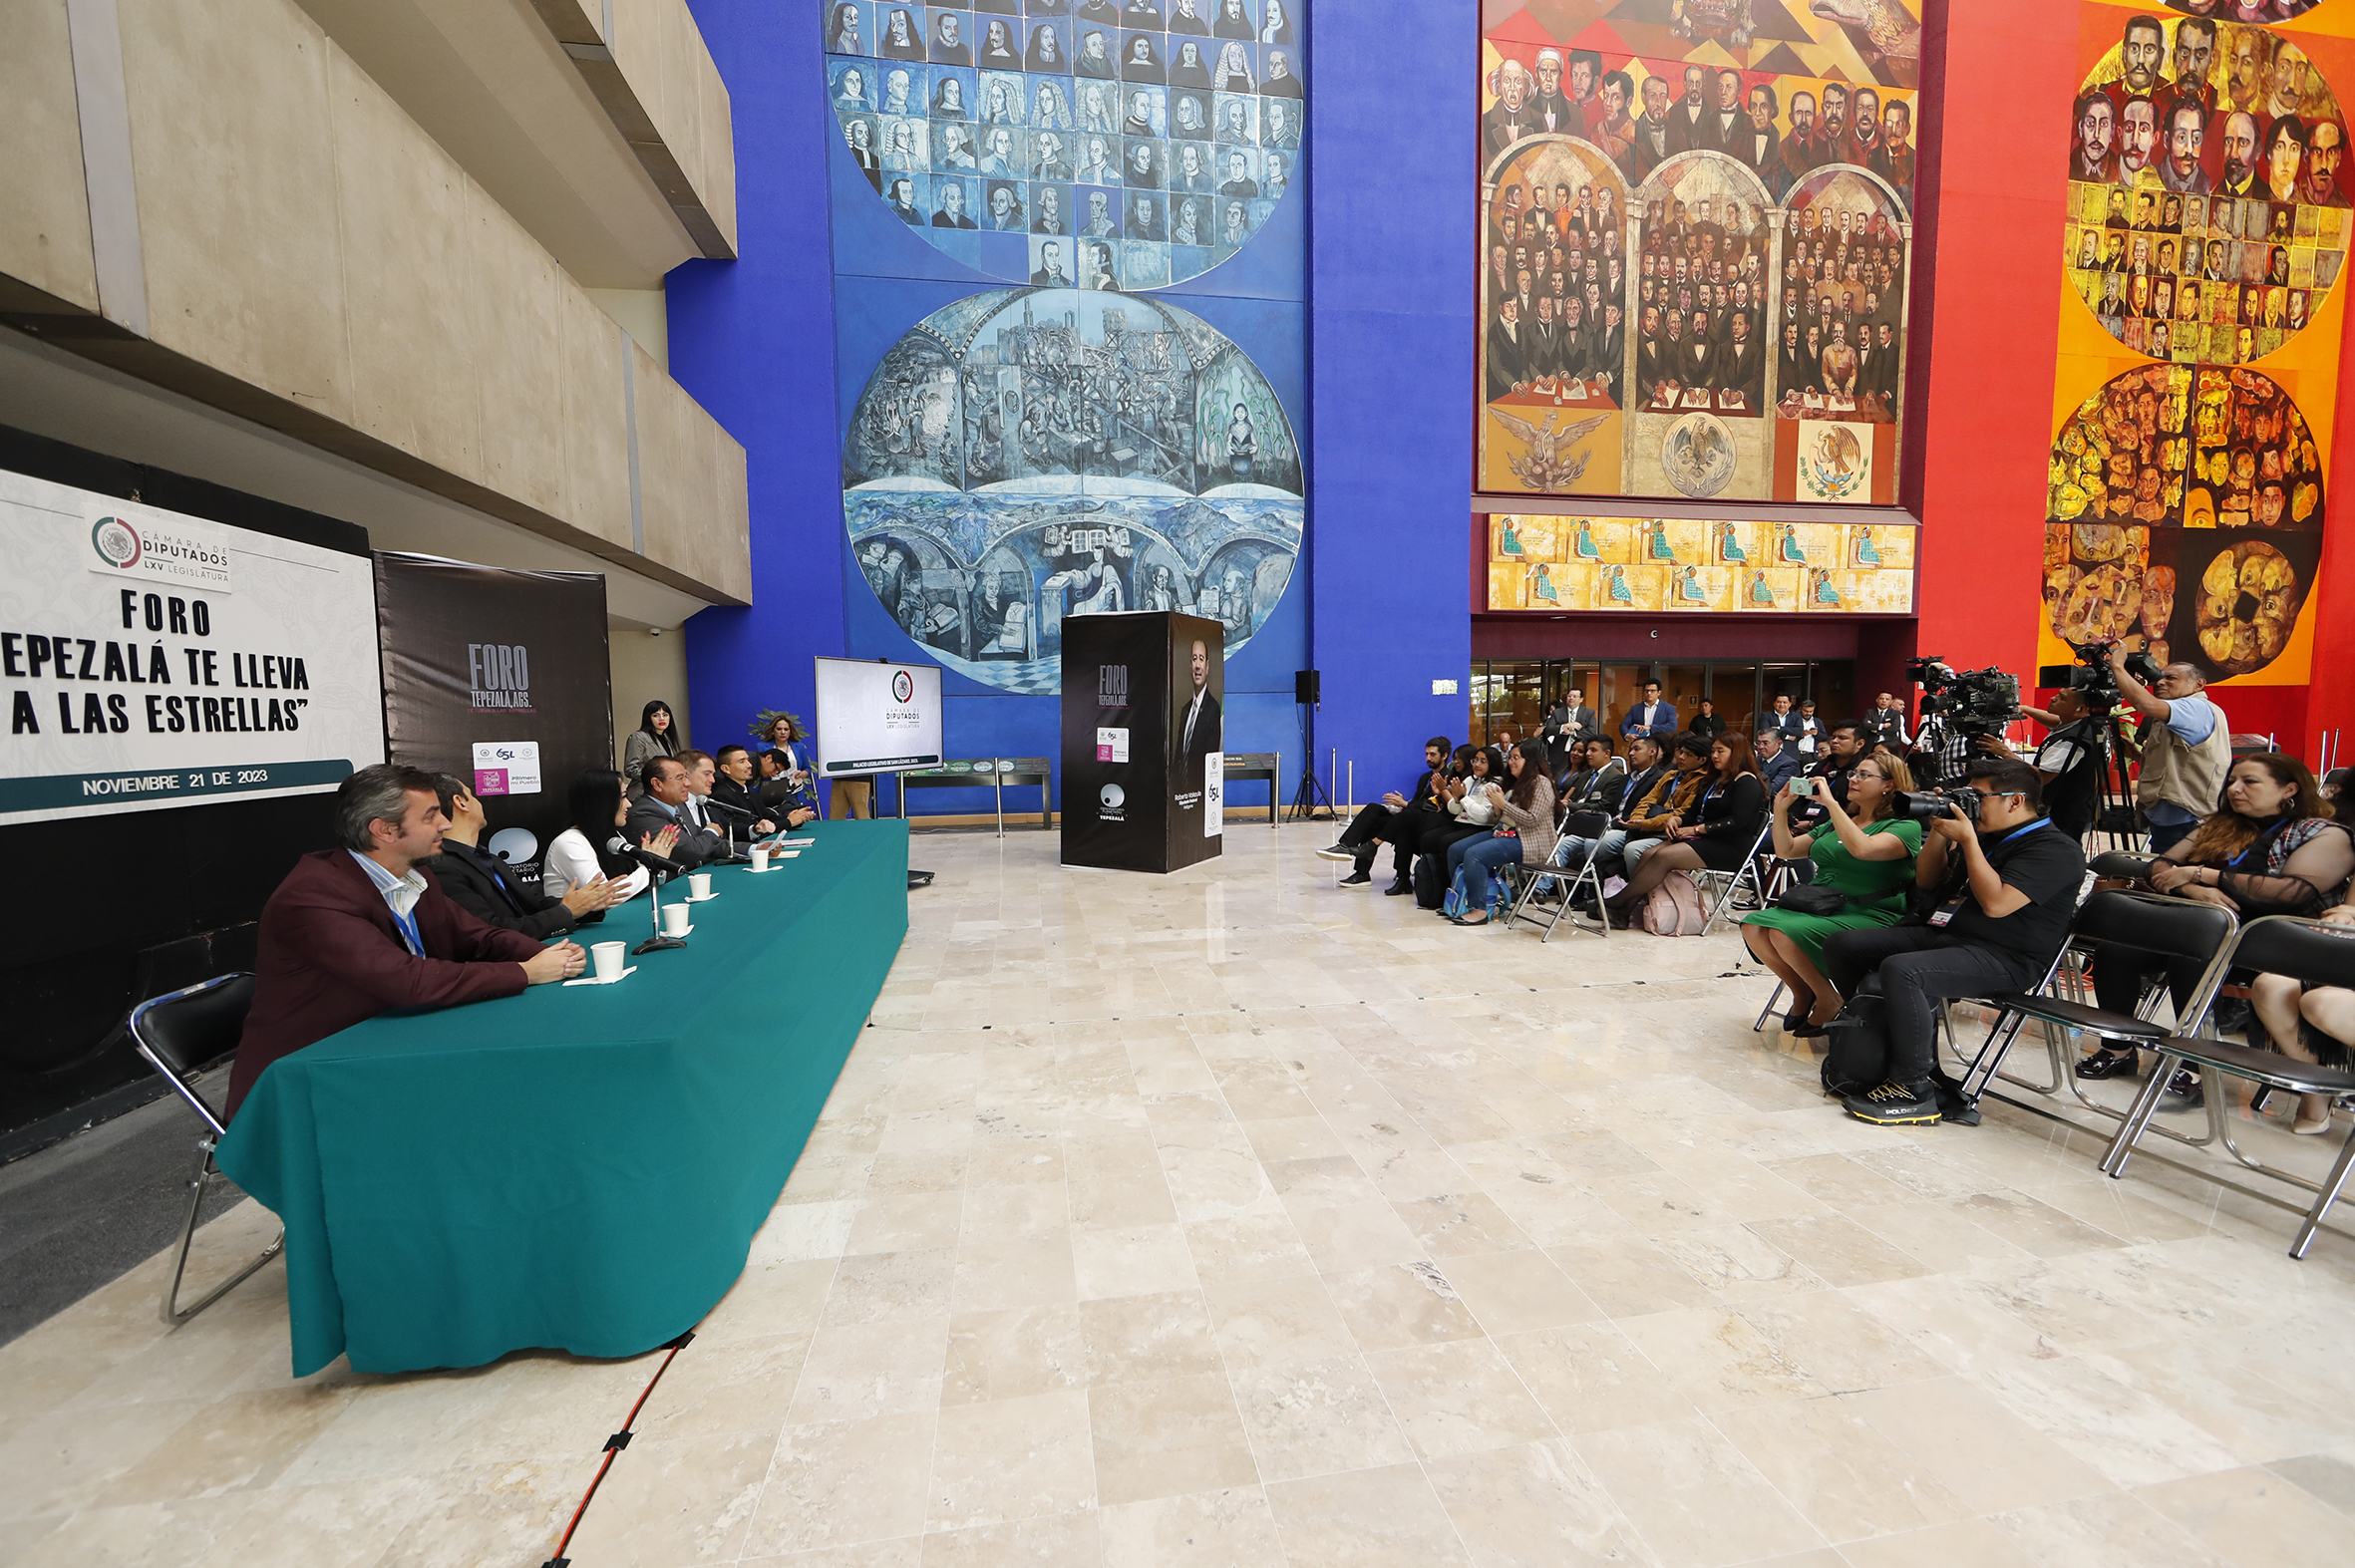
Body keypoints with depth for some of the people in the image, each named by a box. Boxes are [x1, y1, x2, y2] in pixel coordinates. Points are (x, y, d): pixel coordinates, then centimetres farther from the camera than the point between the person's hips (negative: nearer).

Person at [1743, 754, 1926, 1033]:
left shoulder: (1906, 827, -3)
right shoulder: (1836, 822, 20)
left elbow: (1862, 849, -26)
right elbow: (1786, 850, 17)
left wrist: (1830, 802, -22)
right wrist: (1781, 808, 5)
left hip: (1870, 917, -7)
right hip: (1818, 906, 7)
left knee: (1785, 933, -31)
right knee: (1753, 926, -19)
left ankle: (1828, 1000, -5)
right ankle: (1802, 991, 4)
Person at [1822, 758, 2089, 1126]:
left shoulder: (2055, 849, -9)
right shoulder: (1987, 836, 17)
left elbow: (1996, 904, -22)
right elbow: (1926, 881, 24)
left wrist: (1968, 840, -16)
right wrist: (1940, 830, 10)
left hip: (2003, 958, -9)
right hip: (1939, 931, 9)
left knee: (1901, 971, -35)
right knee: (1842, 944, -2)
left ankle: (1916, 1090, -22)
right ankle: (1872, 1029, 13)